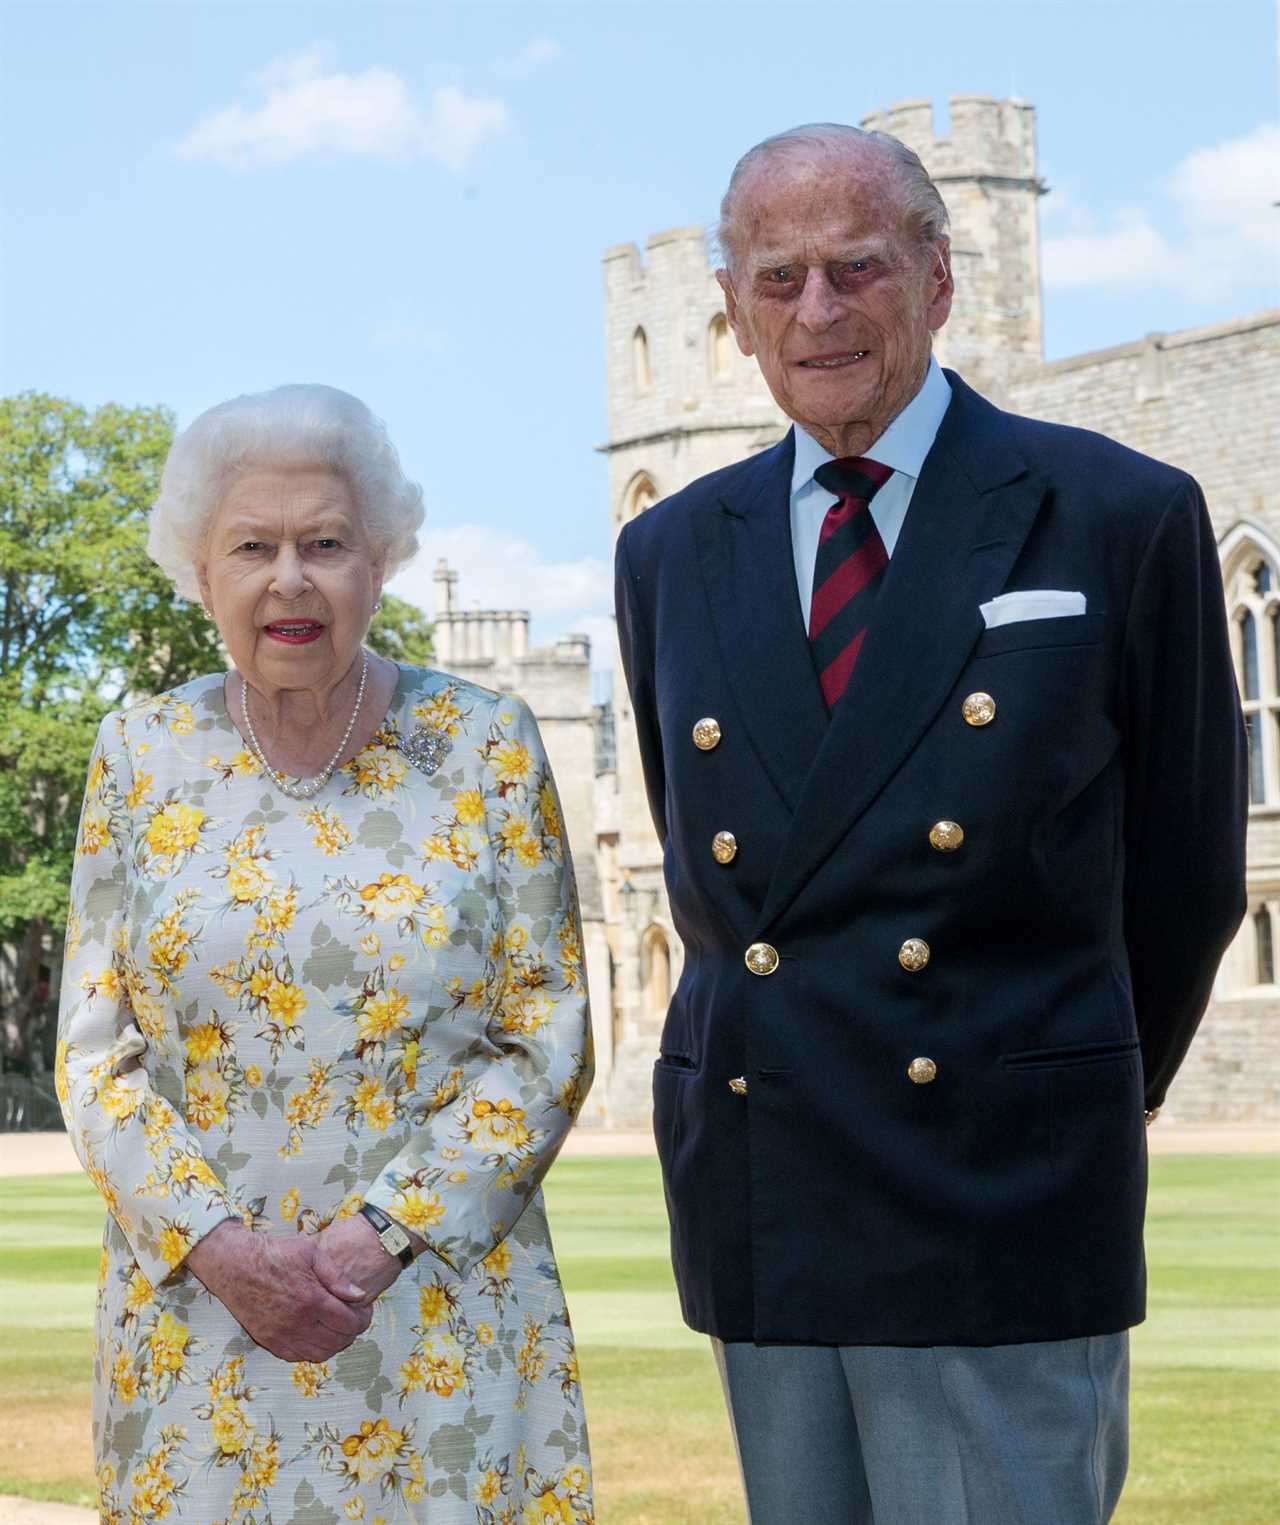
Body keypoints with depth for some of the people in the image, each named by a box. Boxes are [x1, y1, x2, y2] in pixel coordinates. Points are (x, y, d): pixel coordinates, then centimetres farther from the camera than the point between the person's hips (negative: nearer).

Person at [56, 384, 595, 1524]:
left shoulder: (488, 748, -1)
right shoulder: (142, 757, 4)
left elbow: (547, 1045, -2)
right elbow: (95, 1056, 3)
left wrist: (379, 1236, -13)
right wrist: (216, 1244, -12)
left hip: (443, 1319, -1)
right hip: (197, 1315, 1)